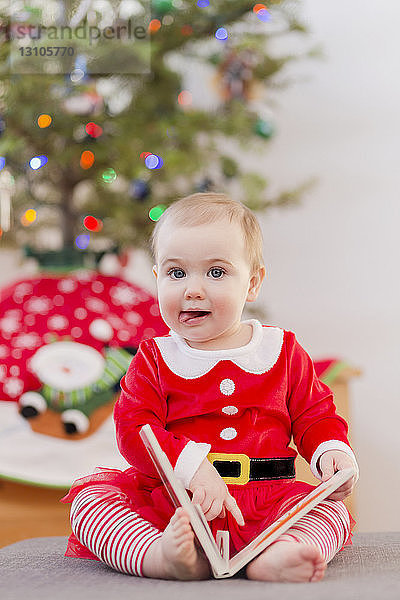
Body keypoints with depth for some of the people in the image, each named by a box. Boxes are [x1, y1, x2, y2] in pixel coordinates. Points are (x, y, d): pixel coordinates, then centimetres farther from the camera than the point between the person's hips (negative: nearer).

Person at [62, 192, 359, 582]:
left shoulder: (282, 350, 9)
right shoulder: (154, 358, 5)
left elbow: (316, 415, 15)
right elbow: (134, 428, -7)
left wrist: (332, 452, -10)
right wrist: (192, 467, -25)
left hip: (265, 500, 1)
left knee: (331, 507, -24)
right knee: (92, 496, -22)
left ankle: (272, 559, -52)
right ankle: (161, 557, -47)